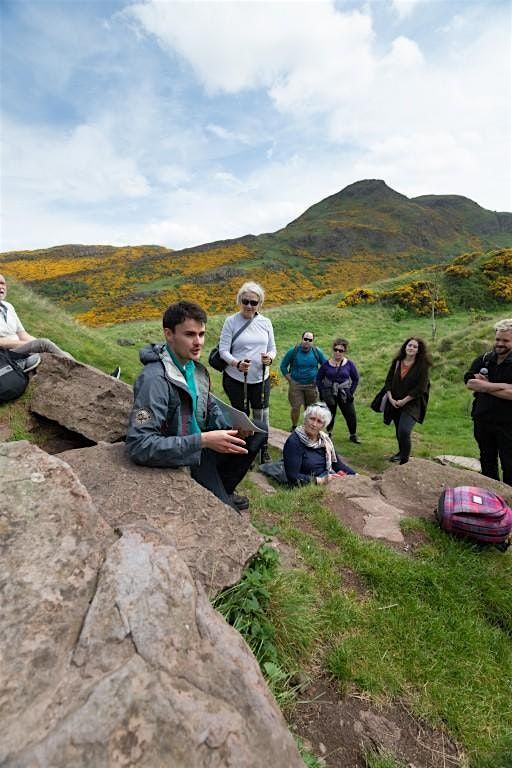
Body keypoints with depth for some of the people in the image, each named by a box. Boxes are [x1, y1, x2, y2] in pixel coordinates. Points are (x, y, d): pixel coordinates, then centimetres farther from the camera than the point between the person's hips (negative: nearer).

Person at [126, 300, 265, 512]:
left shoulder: (195, 366, -3)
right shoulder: (155, 379, -28)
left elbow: (210, 407, 11)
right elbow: (139, 445, -33)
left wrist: (230, 427, -9)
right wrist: (203, 440, -34)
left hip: (200, 447, 8)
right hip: (179, 461, -7)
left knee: (256, 434, 7)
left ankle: (222, 490, 21)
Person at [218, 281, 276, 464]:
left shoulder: (265, 322, 4)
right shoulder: (231, 321, -6)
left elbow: (272, 348, 10)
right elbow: (223, 350, -9)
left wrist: (270, 357, -14)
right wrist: (236, 363, -28)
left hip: (261, 379, 3)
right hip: (236, 379, -2)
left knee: (261, 417, 12)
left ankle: (264, 452, 30)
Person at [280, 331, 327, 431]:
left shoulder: (317, 352, -2)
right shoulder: (293, 351, -6)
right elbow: (283, 366, 1)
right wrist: (290, 380, -5)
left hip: (311, 385, 2)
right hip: (296, 384, -1)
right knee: (295, 407, -2)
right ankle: (294, 427, 21)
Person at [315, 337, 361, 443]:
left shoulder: (349, 364, -4)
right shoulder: (326, 364, -5)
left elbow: (356, 379, 6)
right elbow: (318, 379, 5)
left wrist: (351, 392, -1)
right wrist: (322, 392, -1)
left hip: (344, 394, 0)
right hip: (329, 394, 0)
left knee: (350, 414, 0)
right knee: (329, 414, 14)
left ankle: (353, 435, 20)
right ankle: (329, 433, 35)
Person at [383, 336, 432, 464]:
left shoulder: (422, 365, -7)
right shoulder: (397, 362, 5)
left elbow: (420, 388, -12)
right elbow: (389, 381, 5)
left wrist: (404, 401, -14)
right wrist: (390, 398, -8)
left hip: (411, 404, -5)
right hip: (395, 404, 5)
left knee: (404, 432, -21)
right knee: (399, 432, 18)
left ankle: (404, 461, -7)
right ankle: (402, 452, 43)